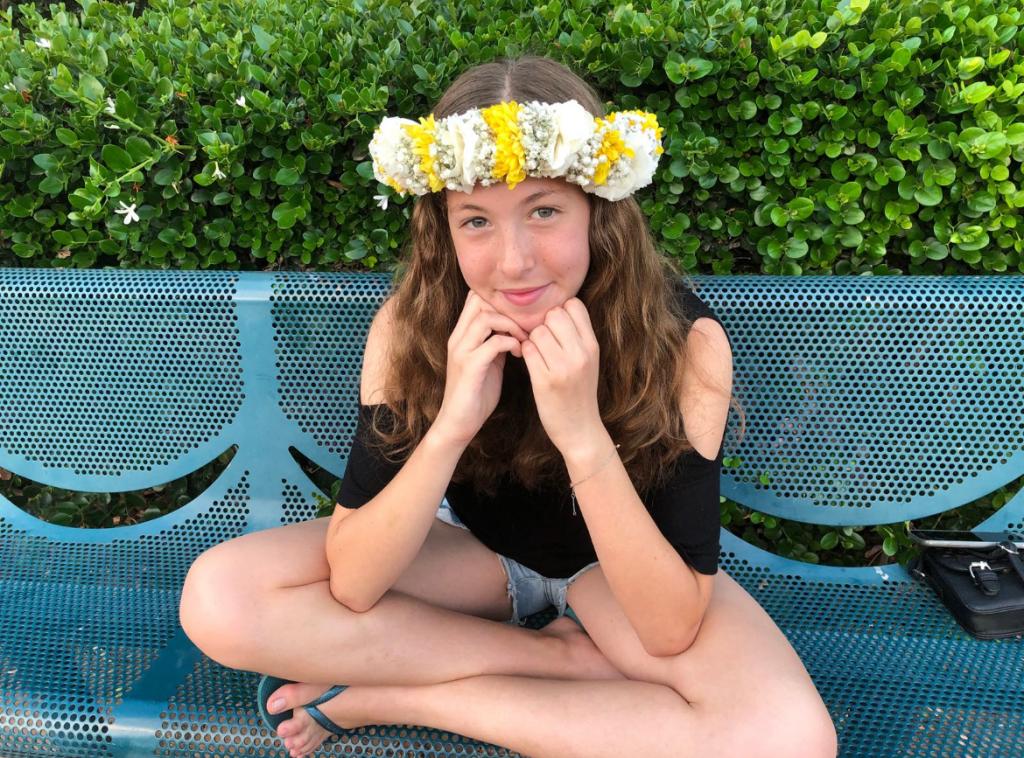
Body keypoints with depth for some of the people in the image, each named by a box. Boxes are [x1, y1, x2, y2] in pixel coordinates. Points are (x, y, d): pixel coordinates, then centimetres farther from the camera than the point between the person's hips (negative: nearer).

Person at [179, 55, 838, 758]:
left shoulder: (683, 338, -27)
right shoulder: (409, 324, -22)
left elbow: (672, 628, -27)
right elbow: (351, 584, -23)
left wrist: (584, 435, -40)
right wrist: (451, 425, -38)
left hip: (624, 563, 0)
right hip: (472, 548, 1)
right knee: (219, 598, -18)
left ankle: (390, 697, -15)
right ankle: (568, 658, -10)